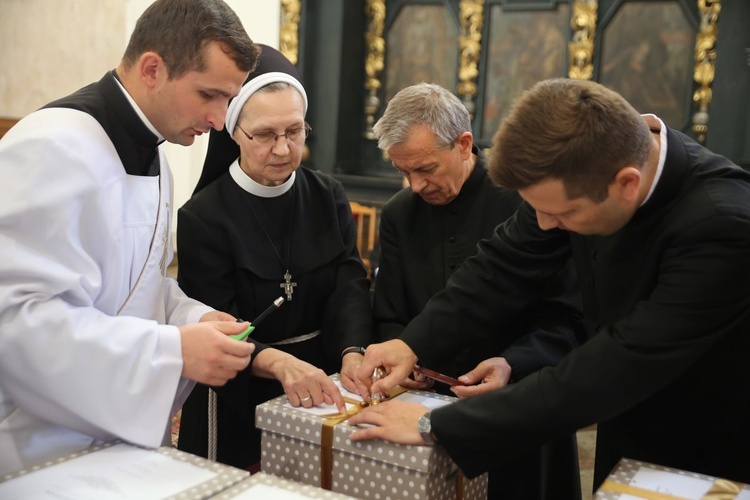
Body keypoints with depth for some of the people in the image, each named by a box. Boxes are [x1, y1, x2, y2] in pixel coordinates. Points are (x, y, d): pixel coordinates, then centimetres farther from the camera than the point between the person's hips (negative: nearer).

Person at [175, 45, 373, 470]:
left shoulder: (329, 197, -1)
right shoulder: (202, 218, -14)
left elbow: (350, 286, -11)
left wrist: (354, 354, -30)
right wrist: (280, 364, -38)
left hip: (321, 391, 4)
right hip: (239, 406, -4)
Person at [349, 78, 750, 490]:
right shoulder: (581, 170, -17)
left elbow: (608, 373, -36)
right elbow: (505, 264, -5)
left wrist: (435, 425, -32)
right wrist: (413, 343, -16)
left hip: (711, 463, -5)